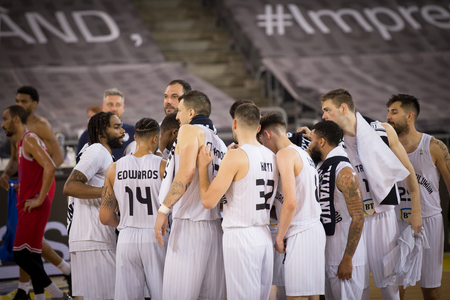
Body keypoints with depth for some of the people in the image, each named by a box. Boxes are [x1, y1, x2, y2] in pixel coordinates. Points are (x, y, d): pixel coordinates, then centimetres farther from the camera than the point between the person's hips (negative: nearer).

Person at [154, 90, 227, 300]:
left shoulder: (189, 130, -2)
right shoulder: (220, 144, 21)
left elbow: (186, 173, -17)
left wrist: (163, 209, -18)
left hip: (189, 225, -8)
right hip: (215, 226, 8)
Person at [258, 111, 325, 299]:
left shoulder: (285, 154, -10)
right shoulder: (303, 153, 19)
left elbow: (290, 202, -18)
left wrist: (279, 237, -10)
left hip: (300, 234, -10)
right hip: (314, 229, 10)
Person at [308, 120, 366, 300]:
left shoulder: (344, 173, -17)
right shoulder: (321, 167, 11)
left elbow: (358, 218, -20)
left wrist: (347, 259, -21)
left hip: (344, 258, -9)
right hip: (326, 255, 9)